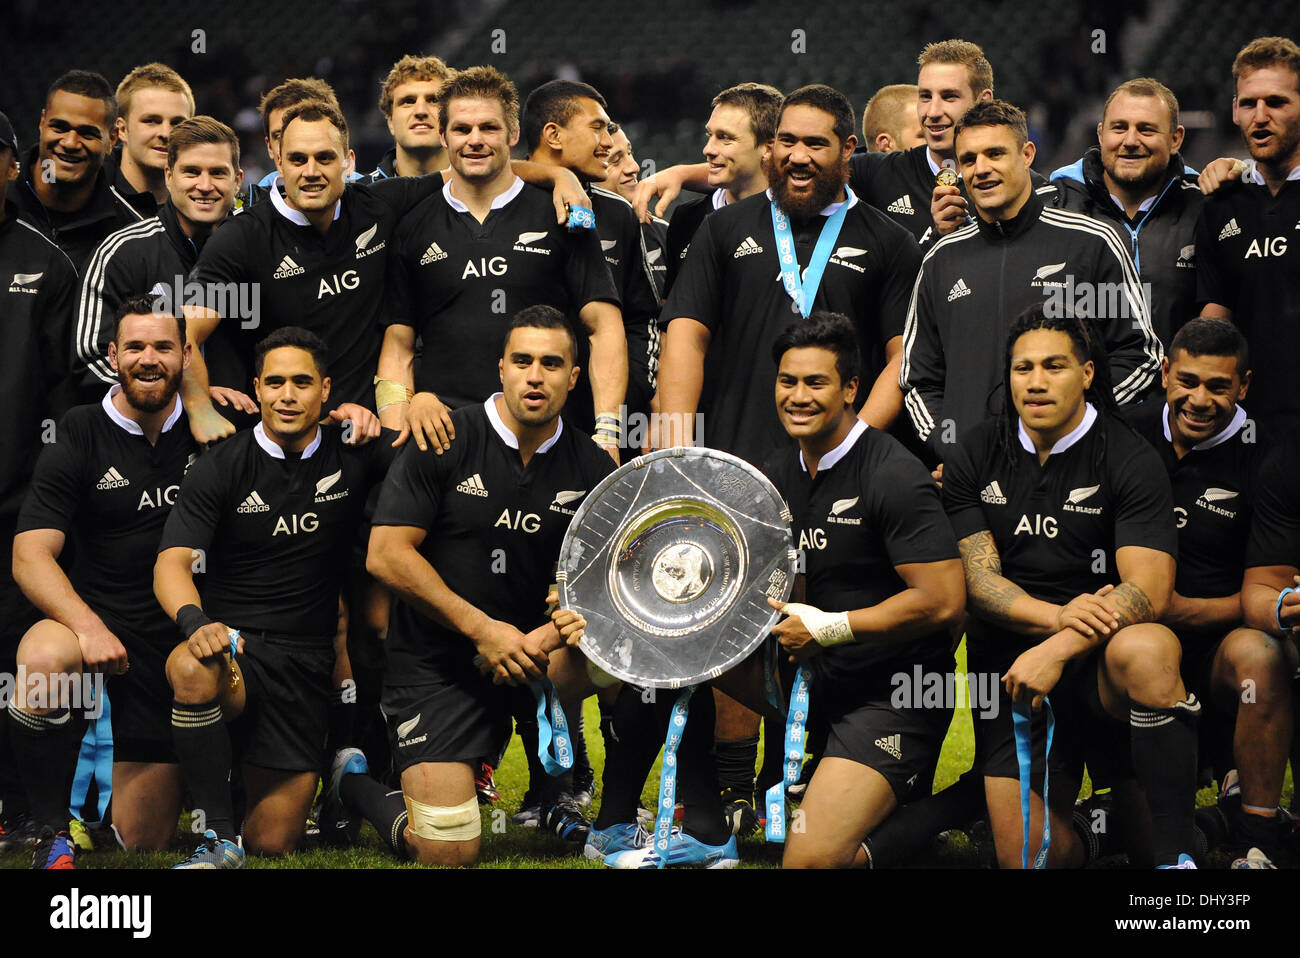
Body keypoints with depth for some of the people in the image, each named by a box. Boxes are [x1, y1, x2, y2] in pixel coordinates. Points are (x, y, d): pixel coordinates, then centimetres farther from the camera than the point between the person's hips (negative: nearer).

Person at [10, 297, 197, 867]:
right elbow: (30, 556, -12)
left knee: (146, 843, 3)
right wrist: (88, 627, -29)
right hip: (97, 619, -2)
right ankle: (54, 832, -20)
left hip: (179, 642, 2)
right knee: (42, 660, -40)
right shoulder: (80, 440, -4)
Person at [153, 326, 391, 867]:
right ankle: (218, 837, -27)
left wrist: (380, 423, -8)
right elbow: (172, 564, -10)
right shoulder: (220, 468, -1)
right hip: (232, 640, -2)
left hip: (306, 662, 2)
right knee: (192, 669, -41)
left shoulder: (352, 456, 5)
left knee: (273, 842, -1)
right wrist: (194, 621, -32)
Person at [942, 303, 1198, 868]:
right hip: (1011, 665, 3)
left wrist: (1058, 650, -28)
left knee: (1145, 650, -39)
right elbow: (978, 581, -2)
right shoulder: (972, 460, 4)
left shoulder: (1131, 462, -5)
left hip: (1099, 658, -3)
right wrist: (1057, 615, -22)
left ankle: (1176, 855, -31)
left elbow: (1149, 592, -14)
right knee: (1026, 854, -8)